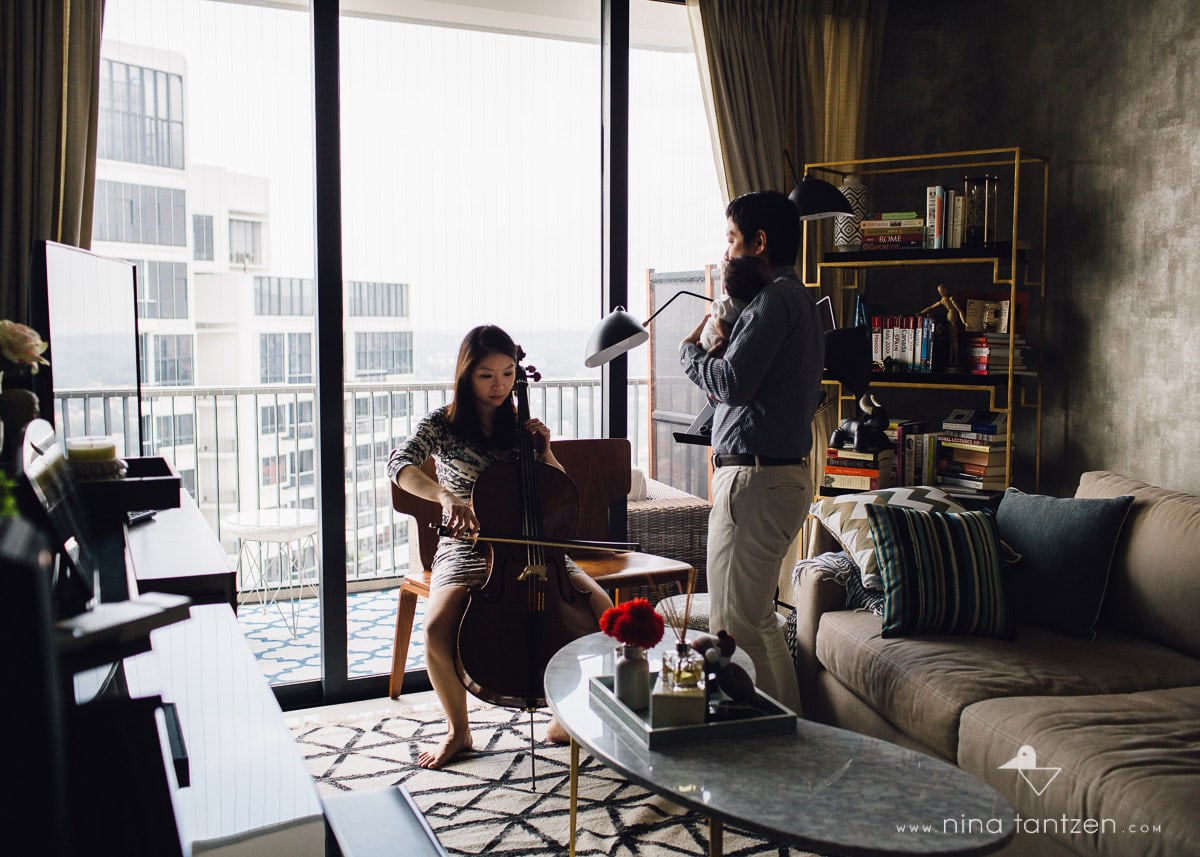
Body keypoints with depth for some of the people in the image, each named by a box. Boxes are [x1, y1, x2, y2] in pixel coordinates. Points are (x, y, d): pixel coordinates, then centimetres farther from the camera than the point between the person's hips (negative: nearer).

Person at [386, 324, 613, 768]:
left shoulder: (520, 424, 8)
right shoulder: (443, 424, -2)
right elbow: (399, 464, -22)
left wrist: (544, 451, -9)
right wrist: (446, 496, -39)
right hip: (466, 548, -3)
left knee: (601, 607, -20)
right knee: (437, 627, -31)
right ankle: (458, 731, -2)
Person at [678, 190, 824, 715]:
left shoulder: (774, 300, -14)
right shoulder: (796, 298, 19)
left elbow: (731, 382, -24)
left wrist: (691, 351, -4)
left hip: (756, 480, -11)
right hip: (784, 472, 11)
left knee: (733, 624, -5)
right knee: (757, 617, 20)